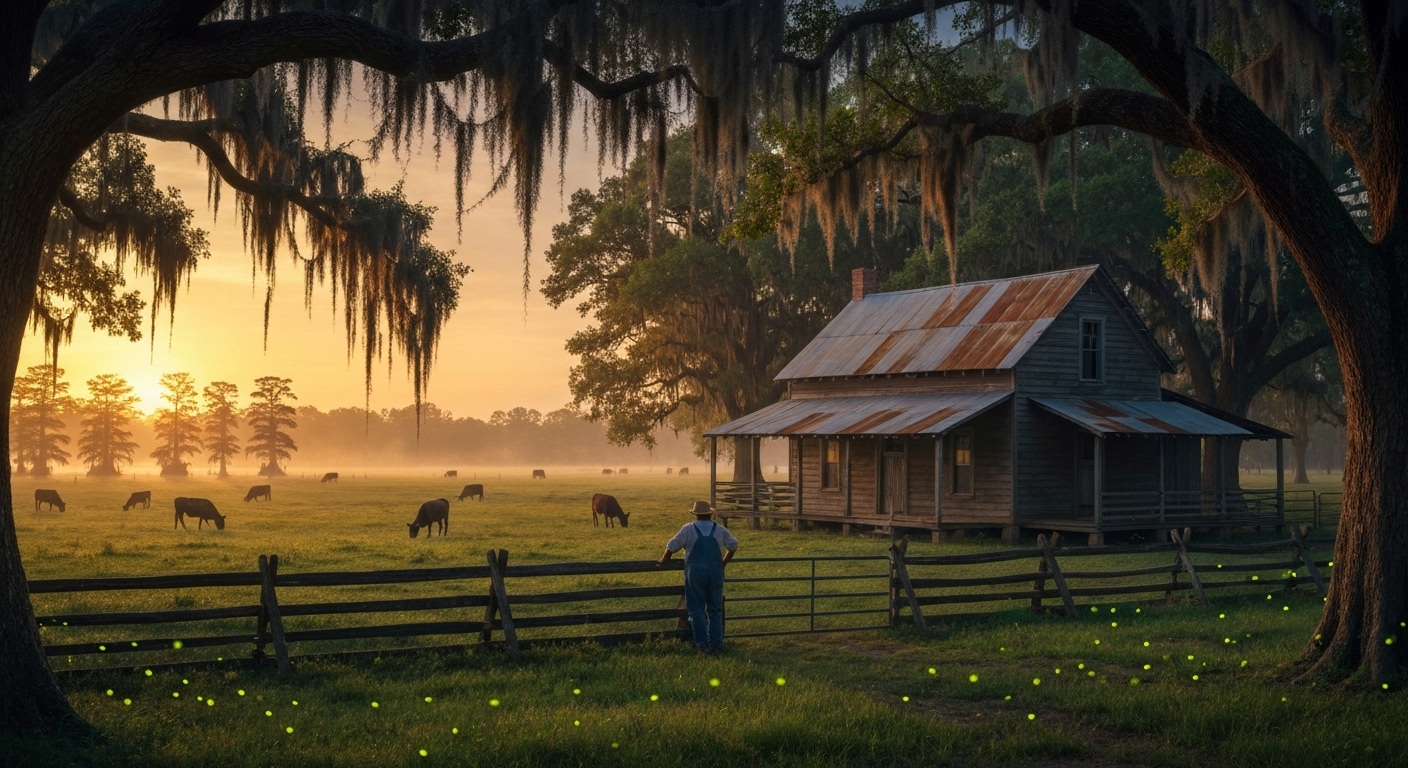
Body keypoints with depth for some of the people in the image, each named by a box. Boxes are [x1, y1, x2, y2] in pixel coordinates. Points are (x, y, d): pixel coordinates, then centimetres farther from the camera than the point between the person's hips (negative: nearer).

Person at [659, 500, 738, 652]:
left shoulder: (688, 529, -1)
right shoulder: (720, 530, 8)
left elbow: (672, 547, 1)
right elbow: (733, 545, 17)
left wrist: (663, 560, 18)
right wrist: (724, 562, 30)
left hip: (695, 573, -3)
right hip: (716, 572, 3)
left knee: (697, 609, 4)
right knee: (715, 610, 10)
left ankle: (703, 643, 1)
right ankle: (716, 644, 9)